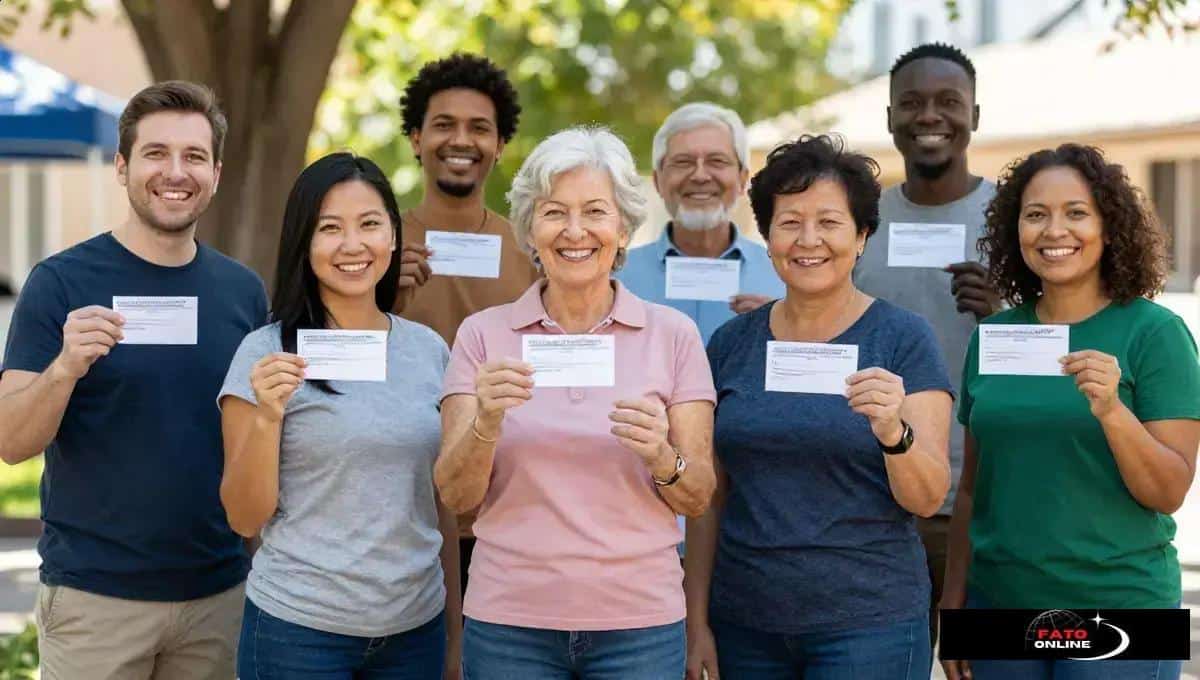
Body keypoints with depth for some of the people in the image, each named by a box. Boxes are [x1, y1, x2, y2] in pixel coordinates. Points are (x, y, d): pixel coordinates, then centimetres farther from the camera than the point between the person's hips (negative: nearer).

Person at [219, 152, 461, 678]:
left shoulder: (428, 349, 4)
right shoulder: (267, 353, -7)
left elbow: (441, 506, 11)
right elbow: (245, 518, -7)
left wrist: (455, 634, 11)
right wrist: (266, 416, -21)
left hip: (415, 629, 4)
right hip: (298, 631, -3)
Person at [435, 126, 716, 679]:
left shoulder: (672, 335, 0)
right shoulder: (484, 334, 1)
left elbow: (698, 499, 1)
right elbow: (456, 495, -3)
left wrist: (662, 458, -19)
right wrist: (487, 421, -21)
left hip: (640, 623, 0)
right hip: (509, 620, 0)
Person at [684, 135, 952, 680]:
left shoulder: (903, 338, -4)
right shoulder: (732, 343, 5)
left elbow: (928, 499, -8)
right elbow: (709, 498, 8)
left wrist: (894, 431, -26)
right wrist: (697, 623, 5)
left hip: (869, 622, -3)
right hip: (745, 624, 3)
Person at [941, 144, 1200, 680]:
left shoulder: (1155, 333, -6)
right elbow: (972, 485, 11)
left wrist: (1112, 412, -25)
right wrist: (953, 600, 8)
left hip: (1118, 603, -4)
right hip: (999, 598, 4)